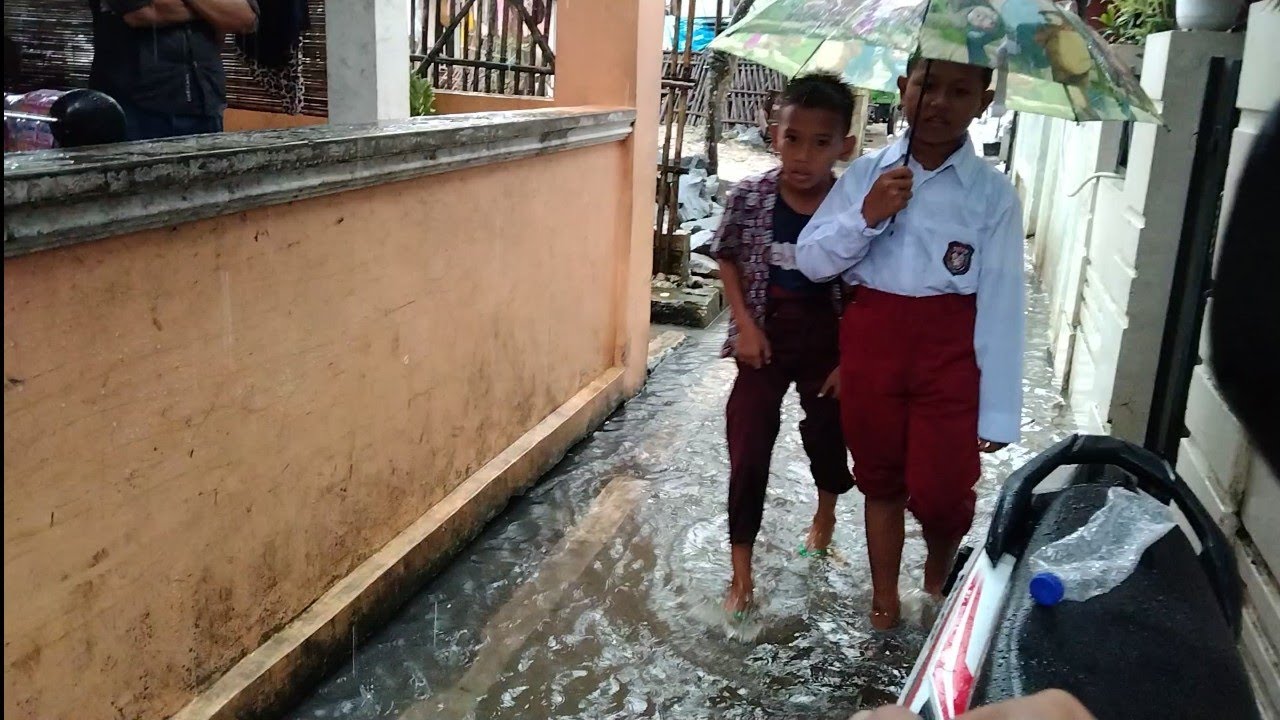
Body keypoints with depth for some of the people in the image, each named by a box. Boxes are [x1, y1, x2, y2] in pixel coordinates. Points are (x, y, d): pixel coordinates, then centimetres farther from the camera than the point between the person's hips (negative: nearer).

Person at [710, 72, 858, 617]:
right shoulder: (749, 197, -14)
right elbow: (727, 258, 2)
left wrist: (851, 360, -9)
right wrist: (744, 323, -7)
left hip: (827, 346, 0)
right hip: (765, 341, 0)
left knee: (827, 435, 19)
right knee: (748, 453, -1)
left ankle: (825, 514, 54)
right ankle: (741, 573, 13)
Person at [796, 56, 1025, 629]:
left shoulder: (993, 193, -6)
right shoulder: (867, 172, 1)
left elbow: (1001, 304, -7)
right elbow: (811, 261, -1)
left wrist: (998, 411, -8)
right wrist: (866, 216, -18)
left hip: (950, 351, -2)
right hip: (871, 342, 3)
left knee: (940, 491, -2)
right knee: (880, 480, 15)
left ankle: (939, 572, 34)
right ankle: (884, 599, 36)